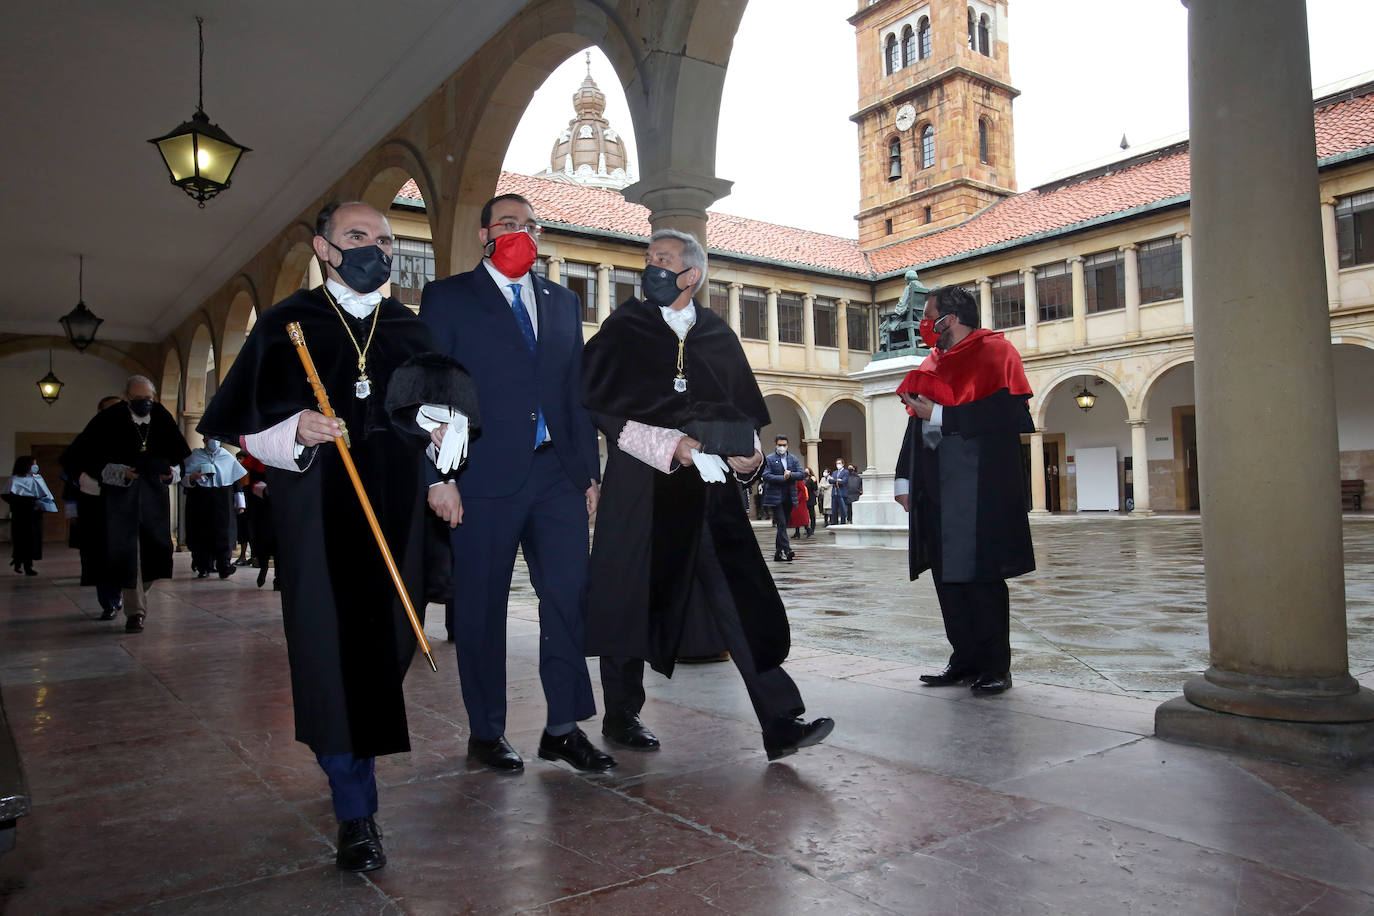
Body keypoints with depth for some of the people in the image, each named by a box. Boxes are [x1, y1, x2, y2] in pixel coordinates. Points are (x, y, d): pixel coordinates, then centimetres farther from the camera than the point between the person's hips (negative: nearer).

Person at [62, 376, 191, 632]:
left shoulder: (162, 418, 1)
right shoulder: (109, 419, -8)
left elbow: (182, 454, 13)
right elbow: (78, 455, -6)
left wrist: (173, 471, -7)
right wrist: (117, 472, -16)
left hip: (154, 490, 3)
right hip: (120, 492, -3)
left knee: (156, 547, 3)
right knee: (126, 547, -8)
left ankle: (137, 595, 29)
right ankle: (135, 611, -3)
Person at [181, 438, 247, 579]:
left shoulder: (227, 458, 11)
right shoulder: (195, 456, 7)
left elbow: (237, 481, 12)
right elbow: (183, 480, 5)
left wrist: (240, 503, 8)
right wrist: (192, 478, -19)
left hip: (223, 502, 0)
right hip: (200, 502, 0)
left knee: (223, 532, -9)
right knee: (202, 534, -2)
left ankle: (224, 567, -12)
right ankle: (203, 567, 4)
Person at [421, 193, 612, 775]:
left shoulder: (563, 303, 17)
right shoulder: (448, 297, 5)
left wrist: (590, 470, 11)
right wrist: (438, 477, -9)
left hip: (557, 475, 4)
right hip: (482, 479, -3)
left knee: (570, 597, 0)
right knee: (482, 607, 4)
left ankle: (563, 728, 12)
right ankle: (486, 733, 18)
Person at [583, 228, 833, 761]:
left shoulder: (719, 336, 13)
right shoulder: (623, 331, 4)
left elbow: (746, 412, 17)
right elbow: (603, 409, -4)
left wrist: (749, 454, -3)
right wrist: (670, 447, -14)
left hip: (710, 489, 3)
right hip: (642, 488, -2)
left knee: (745, 601, -4)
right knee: (633, 599, 6)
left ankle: (781, 723, 0)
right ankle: (621, 715, 24)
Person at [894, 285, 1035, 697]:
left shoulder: (994, 351, -3)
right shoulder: (934, 362, 20)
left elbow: (1006, 411, -17)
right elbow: (917, 422, 21)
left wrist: (940, 414, -14)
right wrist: (904, 477, 14)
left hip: (978, 489, -7)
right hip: (936, 489, 7)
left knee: (980, 577, -4)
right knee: (947, 575, 7)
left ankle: (995, 666, 6)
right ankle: (965, 660, 16)